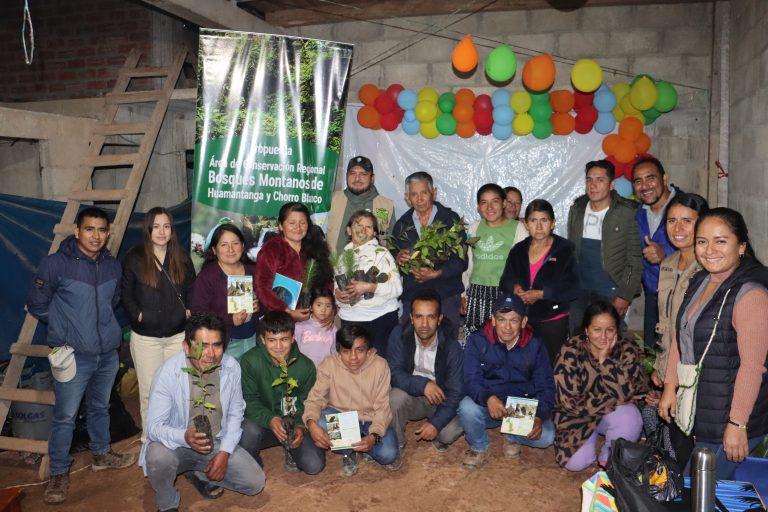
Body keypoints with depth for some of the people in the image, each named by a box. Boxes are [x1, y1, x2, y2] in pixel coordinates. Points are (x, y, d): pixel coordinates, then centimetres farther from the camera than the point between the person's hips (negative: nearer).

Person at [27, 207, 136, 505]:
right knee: (65, 416, 3)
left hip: (108, 354, 5)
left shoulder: (113, 266, 2)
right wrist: (65, 326, 4)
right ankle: (59, 473, 20)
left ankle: (101, 455, 39)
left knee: (100, 408, 21)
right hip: (73, 355, -5)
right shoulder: (56, 264, -13)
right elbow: (37, 305, -2)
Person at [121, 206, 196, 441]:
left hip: (177, 334, 2)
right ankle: (149, 435, 22)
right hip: (145, 336, -2)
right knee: (149, 389, 5)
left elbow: (191, 289, 12)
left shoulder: (182, 258, 6)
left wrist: (189, 311, -1)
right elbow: (125, 294, 0)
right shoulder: (134, 258, -3)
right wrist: (137, 314, -10)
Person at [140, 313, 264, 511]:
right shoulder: (168, 373, -23)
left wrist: (224, 452, -11)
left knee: (255, 482, -10)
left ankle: (198, 474, 15)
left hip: (216, 443, 3)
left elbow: (235, 413, 0)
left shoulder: (232, 367, -12)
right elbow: (154, 426, -22)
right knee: (158, 457, -36)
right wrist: (185, 437, -42)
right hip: (176, 444, -3)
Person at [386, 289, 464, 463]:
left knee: (451, 432, -27)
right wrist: (422, 384, -35)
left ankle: (438, 436, 12)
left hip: (440, 399, -1)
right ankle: (397, 445, -4)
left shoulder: (451, 346, -18)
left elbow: (455, 391, -17)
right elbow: (394, 374, -19)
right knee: (395, 397, -32)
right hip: (411, 397, 1)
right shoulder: (399, 335, -16)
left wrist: (436, 423, -28)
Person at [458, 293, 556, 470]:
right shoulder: (477, 341, -10)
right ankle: (478, 448, 0)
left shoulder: (535, 346, -4)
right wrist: (488, 398, -39)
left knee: (546, 436, -25)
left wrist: (539, 417, -24)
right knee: (467, 408, -33)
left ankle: (512, 437, 11)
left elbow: (545, 387, -5)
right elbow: (471, 380, -17)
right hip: (487, 406, -1)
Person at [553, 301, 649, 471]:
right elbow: (569, 401, -21)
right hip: (579, 415, -1)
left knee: (630, 420, -31)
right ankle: (594, 437, 16)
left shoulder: (627, 349, -13)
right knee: (576, 462, -19)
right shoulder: (571, 351, -19)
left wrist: (605, 359, -30)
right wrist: (614, 401, -21)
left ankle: (609, 458, 0)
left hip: (615, 412, 1)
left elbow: (627, 392, -24)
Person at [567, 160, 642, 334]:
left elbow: (635, 259, -7)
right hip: (579, 292, 4)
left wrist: (625, 295, -11)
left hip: (610, 294, -4)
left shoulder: (628, 213, -8)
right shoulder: (576, 210, 6)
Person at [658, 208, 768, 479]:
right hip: (696, 411, 8)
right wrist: (670, 388, 10)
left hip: (727, 420, -8)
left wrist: (737, 424, -20)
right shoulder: (699, 282, 7)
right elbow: (680, 337, 13)